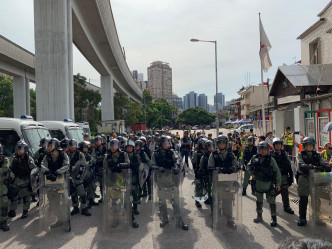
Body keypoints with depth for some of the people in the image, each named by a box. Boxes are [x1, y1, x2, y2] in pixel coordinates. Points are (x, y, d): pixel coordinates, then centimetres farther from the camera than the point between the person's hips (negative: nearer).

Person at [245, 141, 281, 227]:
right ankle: (259, 217, 29)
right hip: (258, 183, 3)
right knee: (259, 200, 15)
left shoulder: (271, 160, -8)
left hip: (269, 184, -3)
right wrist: (251, 174, 5)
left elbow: (277, 172, -5)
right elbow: (249, 166, 18)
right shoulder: (255, 158, -1)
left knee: (271, 201, 2)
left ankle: (273, 218, 16)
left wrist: (278, 183, -8)